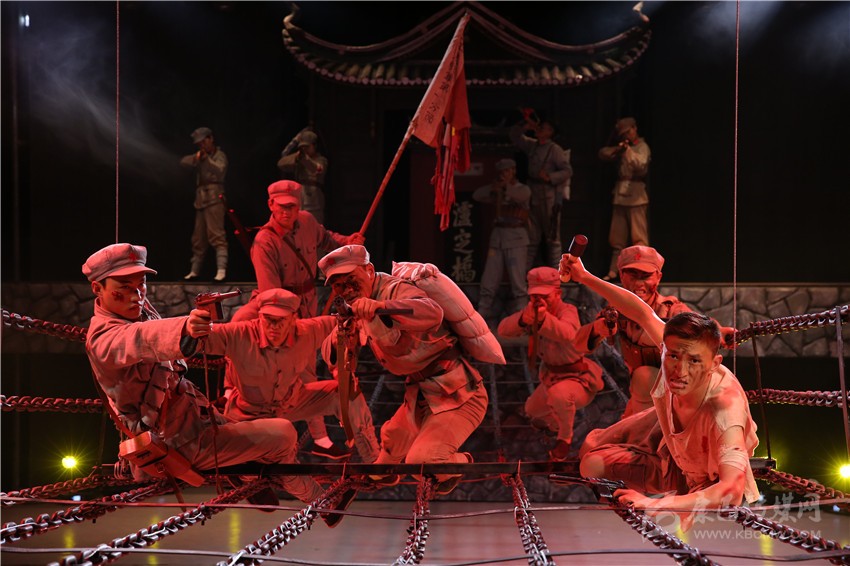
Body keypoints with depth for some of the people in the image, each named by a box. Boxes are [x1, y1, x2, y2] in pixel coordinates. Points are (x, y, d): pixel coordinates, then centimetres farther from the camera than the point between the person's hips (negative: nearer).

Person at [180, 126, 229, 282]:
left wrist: (207, 159, -21)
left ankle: (221, 270, -25)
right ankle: (195, 271, 18)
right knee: (198, 238, 11)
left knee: (216, 235, -17)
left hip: (214, 199, -7)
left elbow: (220, 171, -14)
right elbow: (183, 162, 10)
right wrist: (196, 158, -8)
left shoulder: (219, 156, 4)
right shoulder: (200, 157, 24)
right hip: (201, 199, 7)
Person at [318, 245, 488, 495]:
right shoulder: (359, 309, 10)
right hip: (421, 394, 9)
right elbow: (330, 353, 7)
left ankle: (460, 464, 12)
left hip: (458, 394, -9)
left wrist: (381, 306, -57)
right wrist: (337, 340, -18)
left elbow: (432, 312, -41)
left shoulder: (394, 289, -19)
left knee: (420, 460, -19)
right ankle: (383, 475, 56)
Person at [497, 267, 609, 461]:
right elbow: (503, 329, -21)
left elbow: (567, 333, -52)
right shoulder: (532, 311, -7)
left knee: (559, 393, -38)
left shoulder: (568, 311, -27)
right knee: (531, 411, 22)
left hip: (578, 378, -8)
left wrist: (544, 318, -70)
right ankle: (555, 424, 56)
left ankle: (565, 439, -12)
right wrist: (522, 319, -43)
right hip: (550, 375, 8)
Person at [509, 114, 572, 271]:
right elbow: (515, 137, 23)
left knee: (552, 238, -1)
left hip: (550, 198, -6)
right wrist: (524, 126, 7)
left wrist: (549, 177, -23)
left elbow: (568, 171, -11)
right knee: (531, 237, 9)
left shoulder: (555, 149, -7)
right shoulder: (532, 145, 12)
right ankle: (523, 271, 11)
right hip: (533, 197, 6)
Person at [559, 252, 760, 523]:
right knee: (592, 461, 13)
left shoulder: (724, 410, -48)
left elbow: (732, 490, -59)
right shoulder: (675, 345, -33)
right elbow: (643, 313, -13)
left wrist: (655, 505, -69)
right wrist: (584, 277, -12)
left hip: (705, 483, -5)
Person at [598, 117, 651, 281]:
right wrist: (616, 150, -7)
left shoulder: (642, 147, -2)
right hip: (620, 195, 7)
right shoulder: (623, 147, 19)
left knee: (639, 237, -10)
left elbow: (641, 164, -20)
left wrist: (628, 150, -30)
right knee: (616, 237, 9)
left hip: (635, 197, -7)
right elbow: (603, 153, 10)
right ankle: (613, 271, 14)